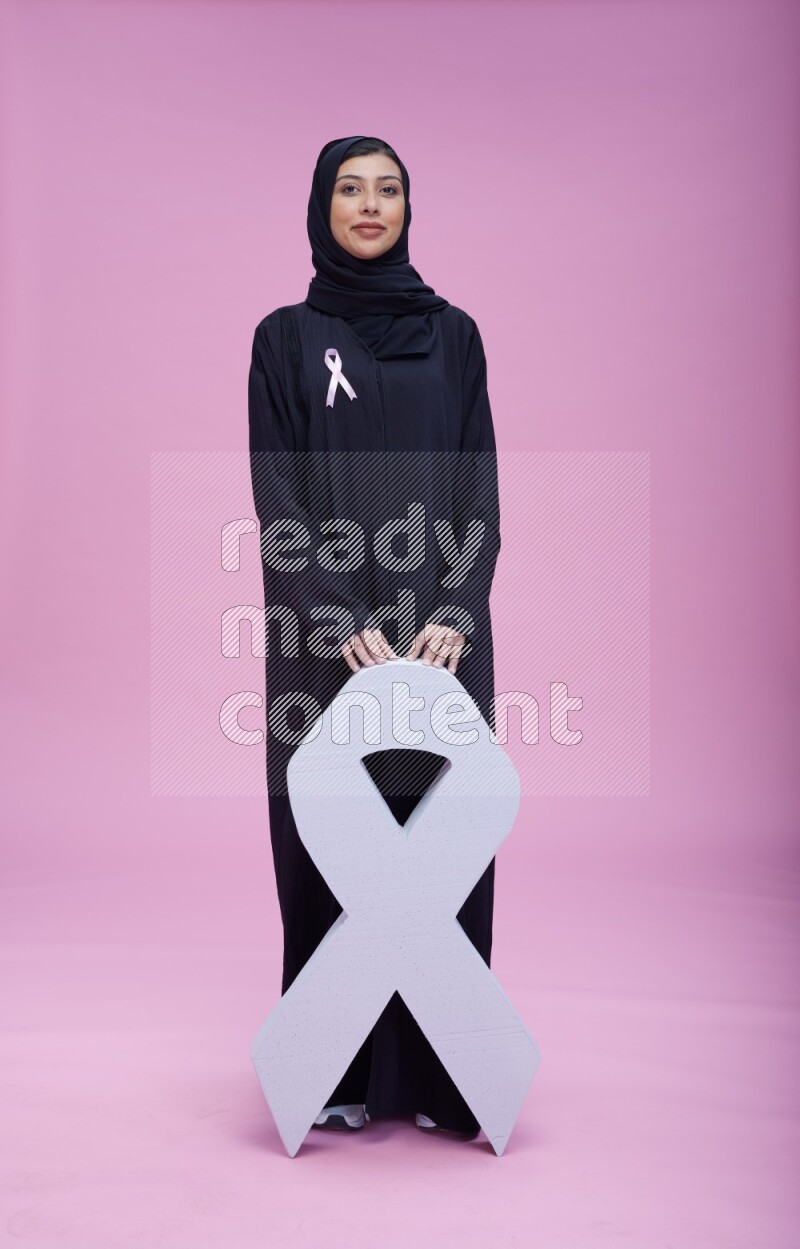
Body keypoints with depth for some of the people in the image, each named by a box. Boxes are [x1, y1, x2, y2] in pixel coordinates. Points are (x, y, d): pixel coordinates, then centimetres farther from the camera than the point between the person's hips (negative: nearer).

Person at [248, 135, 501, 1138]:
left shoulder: (453, 334, 11)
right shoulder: (285, 338, 5)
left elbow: (479, 485, 4)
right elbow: (278, 498, -3)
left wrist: (455, 611, -11)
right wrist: (342, 620, -16)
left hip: (440, 624, 2)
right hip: (325, 628, -1)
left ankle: (437, 1071, 16)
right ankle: (335, 1071, 16)